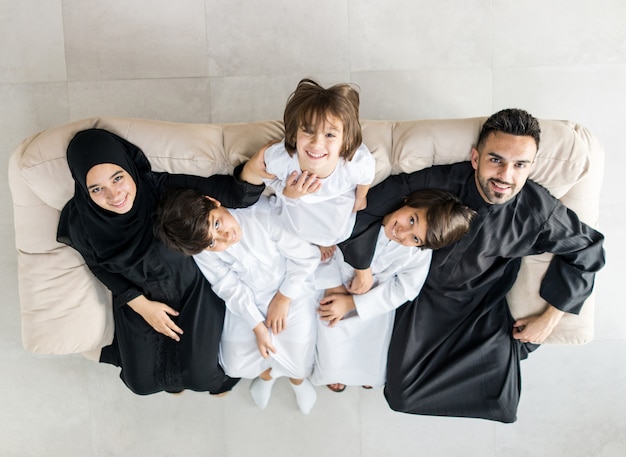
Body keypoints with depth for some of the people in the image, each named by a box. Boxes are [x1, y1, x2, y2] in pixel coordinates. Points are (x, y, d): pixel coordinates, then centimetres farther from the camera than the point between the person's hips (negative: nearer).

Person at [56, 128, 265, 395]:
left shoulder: (163, 188, -31)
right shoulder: (81, 221, -23)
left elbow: (227, 191, -39)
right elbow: (100, 267, -4)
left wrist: (253, 168, -61)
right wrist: (141, 305, -10)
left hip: (191, 292, -2)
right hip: (137, 300, 3)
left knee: (198, 376, 1)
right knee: (142, 382, 12)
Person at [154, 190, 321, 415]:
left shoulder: (261, 212, -32)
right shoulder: (204, 253, -21)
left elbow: (305, 255, -20)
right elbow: (233, 290, -10)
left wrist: (283, 299, -14)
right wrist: (258, 327, -14)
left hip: (292, 288, -2)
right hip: (247, 301, 3)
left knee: (297, 363, -7)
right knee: (236, 365, 0)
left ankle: (297, 377, 32)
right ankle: (266, 371, 36)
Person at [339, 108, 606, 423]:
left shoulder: (539, 211, -22)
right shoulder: (438, 183, -29)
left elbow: (586, 250, -4)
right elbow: (367, 206, -22)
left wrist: (550, 319, -4)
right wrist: (363, 269, -15)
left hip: (484, 308, 2)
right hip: (425, 295, -1)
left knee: (499, 399, -3)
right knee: (403, 391, -6)